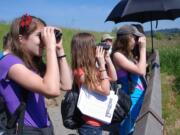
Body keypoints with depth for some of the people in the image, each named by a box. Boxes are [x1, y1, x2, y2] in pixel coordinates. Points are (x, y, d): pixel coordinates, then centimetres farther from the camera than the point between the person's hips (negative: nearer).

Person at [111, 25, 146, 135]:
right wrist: (143, 48, -20)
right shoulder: (117, 55, -19)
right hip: (131, 96, -9)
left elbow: (142, 71, 12)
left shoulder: (127, 54, 9)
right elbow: (141, 71, -24)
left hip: (139, 94, 9)